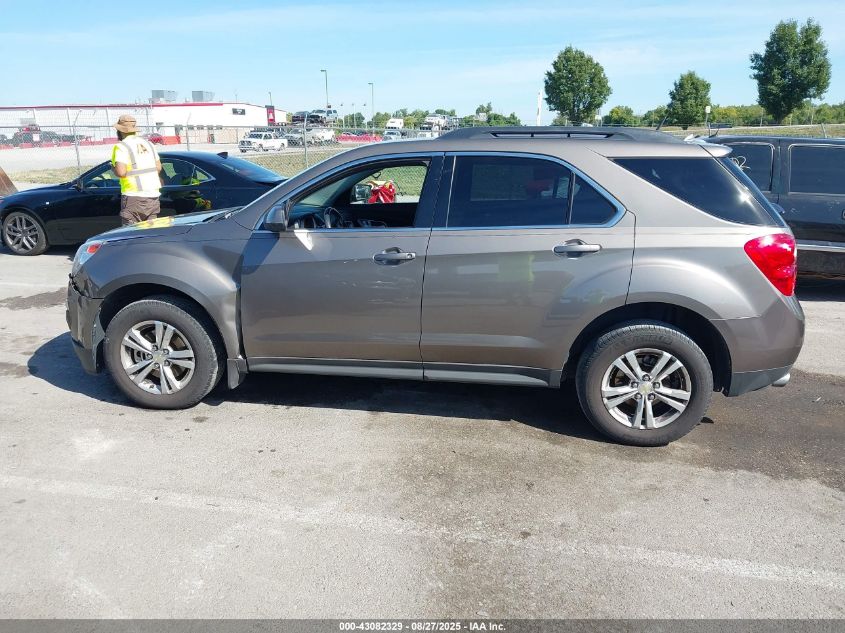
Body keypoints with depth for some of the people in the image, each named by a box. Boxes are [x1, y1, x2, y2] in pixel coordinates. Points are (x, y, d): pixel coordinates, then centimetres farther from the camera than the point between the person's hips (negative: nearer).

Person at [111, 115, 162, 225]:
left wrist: (113, 168, 3)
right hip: (153, 195, 7)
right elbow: (158, 167, 13)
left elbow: (121, 172, -18)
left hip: (134, 196, -7)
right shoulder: (148, 143, 13)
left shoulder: (121, 147, -8)